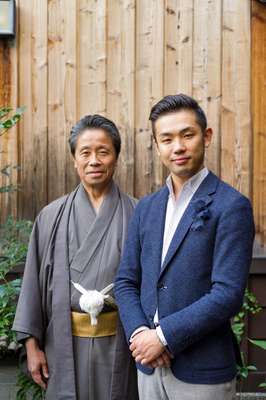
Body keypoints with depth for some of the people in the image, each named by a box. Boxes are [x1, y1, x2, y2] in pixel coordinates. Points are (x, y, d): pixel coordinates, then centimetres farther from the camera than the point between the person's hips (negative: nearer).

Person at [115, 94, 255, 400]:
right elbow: (125, 281, 7)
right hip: (149, 366, 5)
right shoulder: (146, 207, 7)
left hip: (203, 372, -5)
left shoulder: (231, 206, -11)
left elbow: (228, 294, -17)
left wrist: (163, 336, -16)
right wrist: (139, 333, -9)